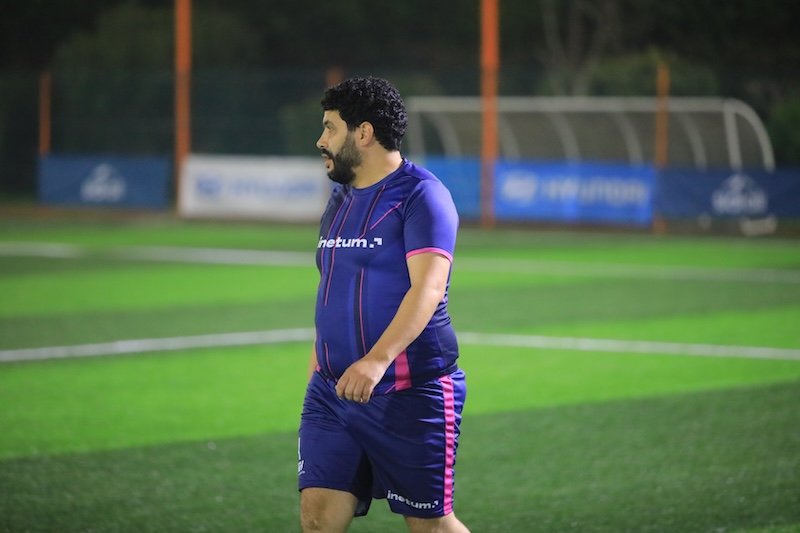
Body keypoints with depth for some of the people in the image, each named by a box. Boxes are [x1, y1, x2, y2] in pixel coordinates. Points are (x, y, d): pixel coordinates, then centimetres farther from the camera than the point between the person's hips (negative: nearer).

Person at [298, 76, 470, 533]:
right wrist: (317, 367, 21)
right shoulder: (340, 199, 15)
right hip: (331, 391, 7)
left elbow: (428, 288, -22)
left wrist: (377, 361, -33)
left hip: (411, 395, -7)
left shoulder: (421, 195, -10)